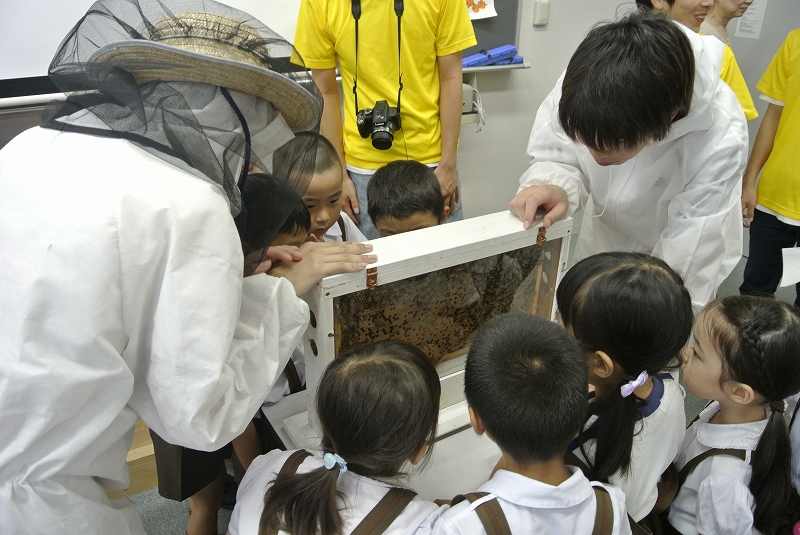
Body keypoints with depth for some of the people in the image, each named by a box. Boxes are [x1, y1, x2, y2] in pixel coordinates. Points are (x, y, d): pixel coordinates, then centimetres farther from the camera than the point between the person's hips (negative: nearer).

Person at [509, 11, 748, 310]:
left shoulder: (720, 142, -38)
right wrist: (554, 186, -41)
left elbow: (680, 267, -33)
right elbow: (559, 158, -17)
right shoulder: (580, 82, -31)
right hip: (604, 237, 3)